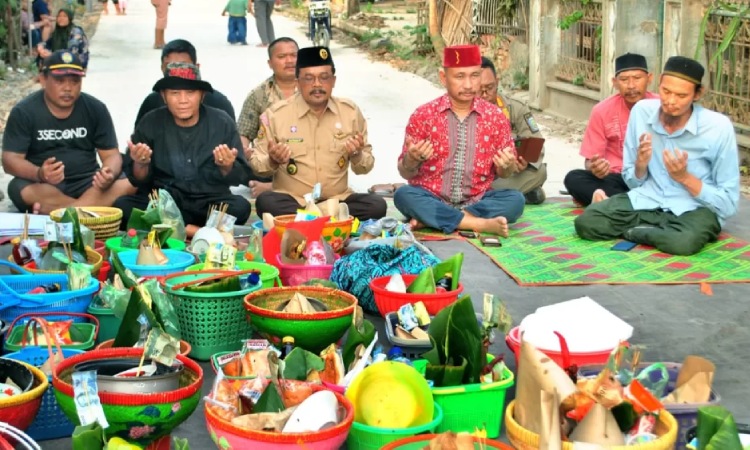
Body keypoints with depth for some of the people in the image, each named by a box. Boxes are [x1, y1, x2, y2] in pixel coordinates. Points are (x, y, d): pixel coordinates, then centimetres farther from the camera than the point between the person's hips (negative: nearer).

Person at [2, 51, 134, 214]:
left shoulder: (95, 109, 0)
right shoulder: (23, 112, -6)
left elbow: (111, 154, 0)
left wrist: (109, 174, -26)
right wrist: (40, 174, -33)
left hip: (86, 182, 2)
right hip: (41, 184, -2)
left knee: (127, 186, -27)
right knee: (20, 189, -35)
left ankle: (49, 210, -31)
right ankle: (98, 207, -29)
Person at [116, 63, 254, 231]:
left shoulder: (222, 123, -1)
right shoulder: (150, 123, 1)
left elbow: (240, 177, 0)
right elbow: (138, 180, 2)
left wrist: (227, 167, -22)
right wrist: (140, 165, -21)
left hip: (210, 202, -1)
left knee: (240, 207, -30)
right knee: (122, 206, -27)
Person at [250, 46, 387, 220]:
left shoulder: (350, 112, 4)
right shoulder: (276, 114, -3)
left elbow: (366, 167, 10)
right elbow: (257, 165, 1)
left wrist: (357, 155, -13)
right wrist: (272, 161, -21)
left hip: (337, 200, 2)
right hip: (292, 201, -2)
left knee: (377, 205, -25)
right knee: (265, 202, -34)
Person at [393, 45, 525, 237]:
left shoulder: (496, 117, 3)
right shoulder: (423, 115, -1)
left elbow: (502, 173, 10)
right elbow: (405, 172, 2)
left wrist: (505, 166, -15)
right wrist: (412, 160, -21)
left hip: (476, 201, 2)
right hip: (432, 199, -1)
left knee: (515, 199, -25)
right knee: (403, 195, -30)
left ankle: (431, 218, -24)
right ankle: (480, 223, -28)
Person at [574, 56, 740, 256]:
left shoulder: (718, 127, -14)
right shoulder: (642, 111, -3)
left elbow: (729, 204, -9)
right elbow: (632, 182, 8)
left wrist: (684, 177, -21)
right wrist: (641, 165, -16)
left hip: (696, 208, -3)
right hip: (646, 200, 4)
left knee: (685, 241, -39)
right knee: (585, 222, -20)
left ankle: (636, 231, -8)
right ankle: (659, 230, -2)